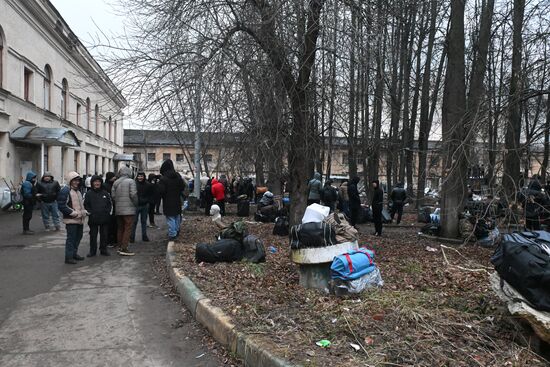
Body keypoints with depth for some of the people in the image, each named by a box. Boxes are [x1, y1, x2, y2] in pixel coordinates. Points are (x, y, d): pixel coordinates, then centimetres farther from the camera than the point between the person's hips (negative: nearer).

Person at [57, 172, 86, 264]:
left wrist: (84, 211, 10)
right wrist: (74, 213, -19)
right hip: (71, 219, -9)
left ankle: (74, 253, 29)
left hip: (80, 219, 9)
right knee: (71, 238, -7)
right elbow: (61, 206, -17)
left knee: (78, 236, 16)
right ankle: (68, 257, -1)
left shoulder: (78, 190, 17)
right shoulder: (65, 191, -11)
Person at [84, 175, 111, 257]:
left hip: (104, 218, 2)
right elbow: (86, 205, 4)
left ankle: (103, 250, 19)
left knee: (104, 235, 8)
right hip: (93, 219, -2)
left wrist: (108, 211, 1)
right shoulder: (89, 193, 2)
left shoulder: (105, 193, 8)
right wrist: (90, 212, -7)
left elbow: (110, 204, 13)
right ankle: (92, 251, 15)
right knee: (93, 235, 4)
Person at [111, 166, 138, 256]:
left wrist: (117, 203, 17)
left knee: (120, 228, 15)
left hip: (118, 210, 6)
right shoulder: (130, 181, -8)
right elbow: (133, 195, -14)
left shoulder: (115, 182, 8)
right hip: (129, 209, -6)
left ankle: (120, 247, 21)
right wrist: (136, 204, 0)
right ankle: (124, 249, -6)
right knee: (128, 228, -3)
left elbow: (113, 196, 4)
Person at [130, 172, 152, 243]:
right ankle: (132, 237, 7)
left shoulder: (148, 185, 2)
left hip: (145, 206, 4)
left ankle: (144, 236, 21)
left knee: (144, 221, 12)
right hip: (136, 205, -3)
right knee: (134, 221, 0)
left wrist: (148, 201, 0)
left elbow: (150, 194, 13)